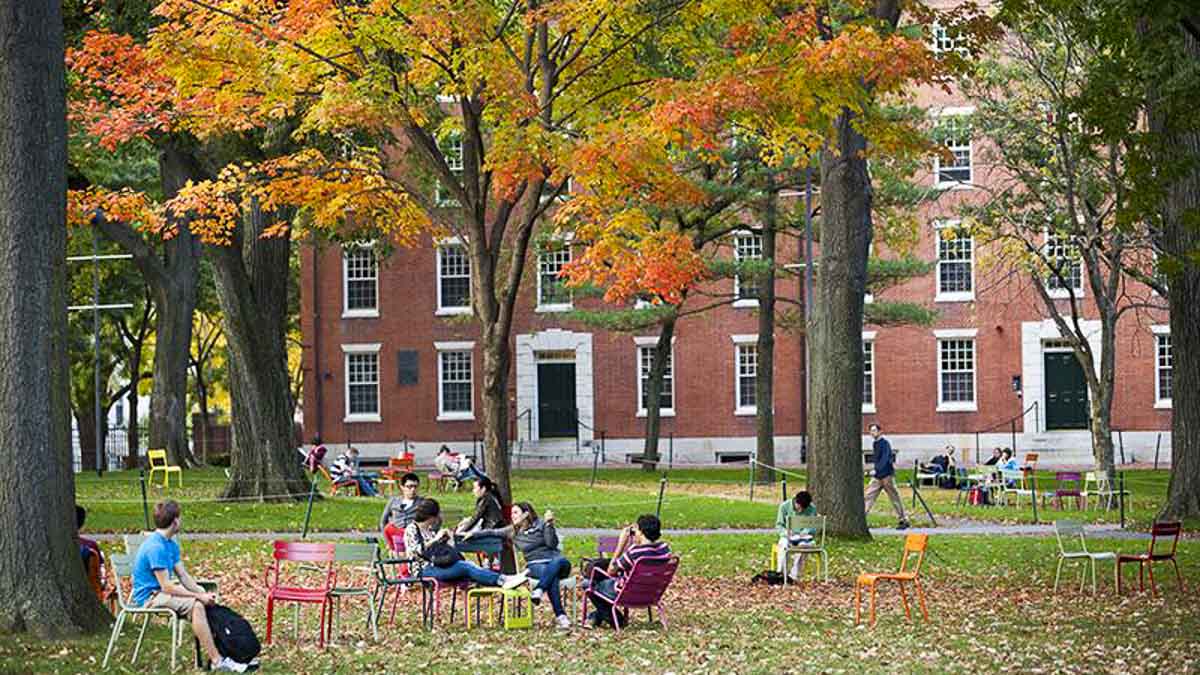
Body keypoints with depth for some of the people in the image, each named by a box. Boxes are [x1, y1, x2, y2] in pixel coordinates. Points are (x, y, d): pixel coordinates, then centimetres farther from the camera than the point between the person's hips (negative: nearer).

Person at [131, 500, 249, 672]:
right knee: (195, 605, -26)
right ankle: (217, 660, -26)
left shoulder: (170, 545, 10)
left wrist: (203, 593, -8)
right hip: (149, 597, -10)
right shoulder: (155, 547, -22)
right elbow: (166, 587, -24)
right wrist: (199, 596, -21)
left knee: (204, 601, -5)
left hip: (161, 592, 10)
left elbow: (183, 576, 8)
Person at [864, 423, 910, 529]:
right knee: (868, 496, -1)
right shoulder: (875, 444, 14)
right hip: (878, 476, 8)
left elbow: (885, 458, -24)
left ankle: (904, 521, 7)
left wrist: (876, 469, -34)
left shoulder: (885, 443, -11)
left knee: (895, 498, -1)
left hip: (887, 475, -8)